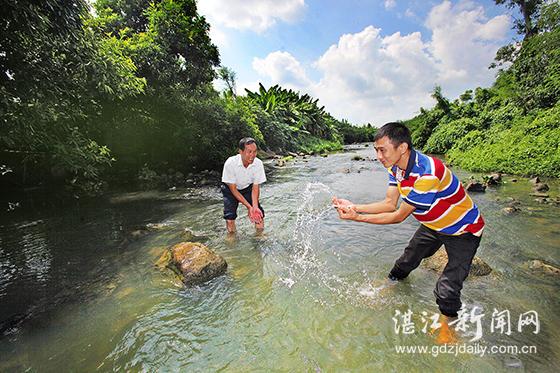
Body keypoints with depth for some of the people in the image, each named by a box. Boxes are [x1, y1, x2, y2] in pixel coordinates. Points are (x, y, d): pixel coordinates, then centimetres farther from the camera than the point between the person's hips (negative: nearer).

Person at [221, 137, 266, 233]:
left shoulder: (258, 163, -24)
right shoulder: (230, 163, -31)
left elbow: (255, 188, -15)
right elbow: (233, 189, -23)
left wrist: (255, 206, -31)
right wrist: (249, 206, -28)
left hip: (248, 188, 2)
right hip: (231, 189, -2)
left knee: (259, 214, -9)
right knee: (230, 217, -14)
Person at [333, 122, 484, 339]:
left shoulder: (427, 173, -39)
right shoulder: (395, 167, -12)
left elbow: (399, 216, -32)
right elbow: (389, 203, -13)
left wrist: (358, 218, -33)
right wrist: (355, 208, -24)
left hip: (463, 231, -7)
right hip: (433, 225, 7)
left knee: (447, 291, -5)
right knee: (406, 261, 17)